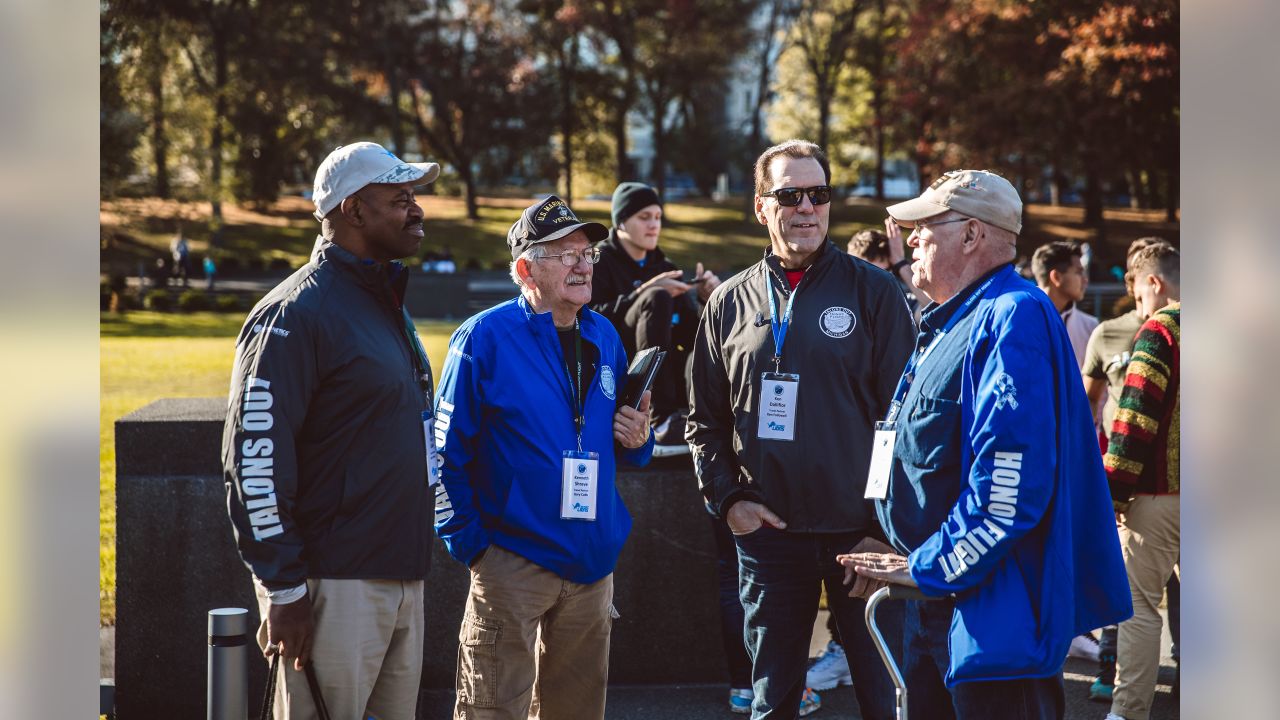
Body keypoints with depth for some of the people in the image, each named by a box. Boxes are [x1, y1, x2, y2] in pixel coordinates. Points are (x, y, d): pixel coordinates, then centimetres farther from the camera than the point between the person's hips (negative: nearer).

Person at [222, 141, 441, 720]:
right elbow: (253, 458, -17)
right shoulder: (296, 315, -12)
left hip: (403, 579, 9)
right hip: (335, 585, -9)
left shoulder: (388, 302, 17)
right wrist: (285, 588, -18)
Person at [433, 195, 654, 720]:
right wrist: (470, 541, -13)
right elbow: (448, 452, -10)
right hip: (514, 556, -6)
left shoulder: (604, 337, 11)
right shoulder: (485, 338, -9)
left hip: (592, 559, 6)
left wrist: (637, 437, 0)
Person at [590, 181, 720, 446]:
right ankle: (662, 420, -39)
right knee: (657, 298, -29)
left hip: (665, 371, 6)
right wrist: (644, 293, -19)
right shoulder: (598, 261, 5)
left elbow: (688, 336, 11)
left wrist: (705, 299, -7)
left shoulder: (664, 268, 20)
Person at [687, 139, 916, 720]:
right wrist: (727, 498, 0)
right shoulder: (732, 302, 9)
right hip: (768, 532, 3)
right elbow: (705, 418, 14)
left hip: (861, 532, -3)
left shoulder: (872, 292, 0)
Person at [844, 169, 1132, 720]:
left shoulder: (1014, 319, -16)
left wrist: (927, 567, -18)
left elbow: (1010, 486, -25)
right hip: (936, 605, 10)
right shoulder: (947, 325, 17)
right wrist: (898, 554, 11)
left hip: (995, 613, -10)